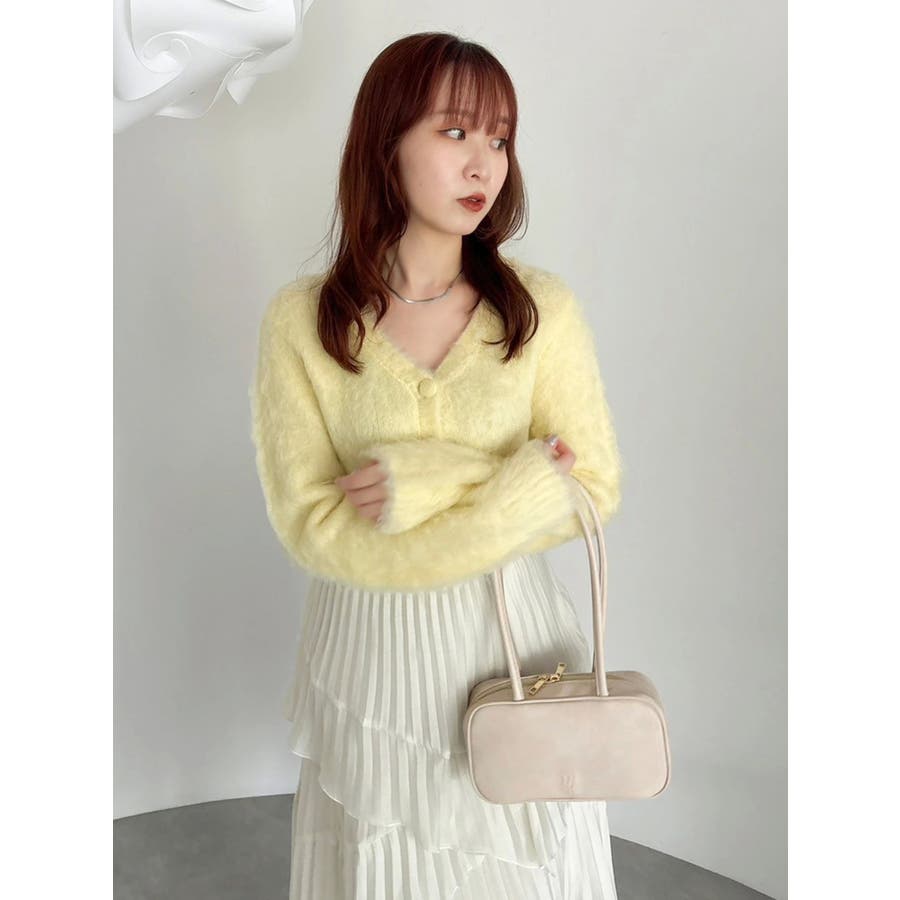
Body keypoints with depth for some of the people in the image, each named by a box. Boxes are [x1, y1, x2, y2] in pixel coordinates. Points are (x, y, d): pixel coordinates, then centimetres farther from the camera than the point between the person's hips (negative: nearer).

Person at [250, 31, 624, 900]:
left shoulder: (541, 307, -7)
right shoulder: (300, 321, -10)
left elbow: (594, 487, -7)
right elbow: (311, 527, -14)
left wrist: (428, 483, -20)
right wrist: (511, 486, -17)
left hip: (516, 638, 1)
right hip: (371, 652, 0)